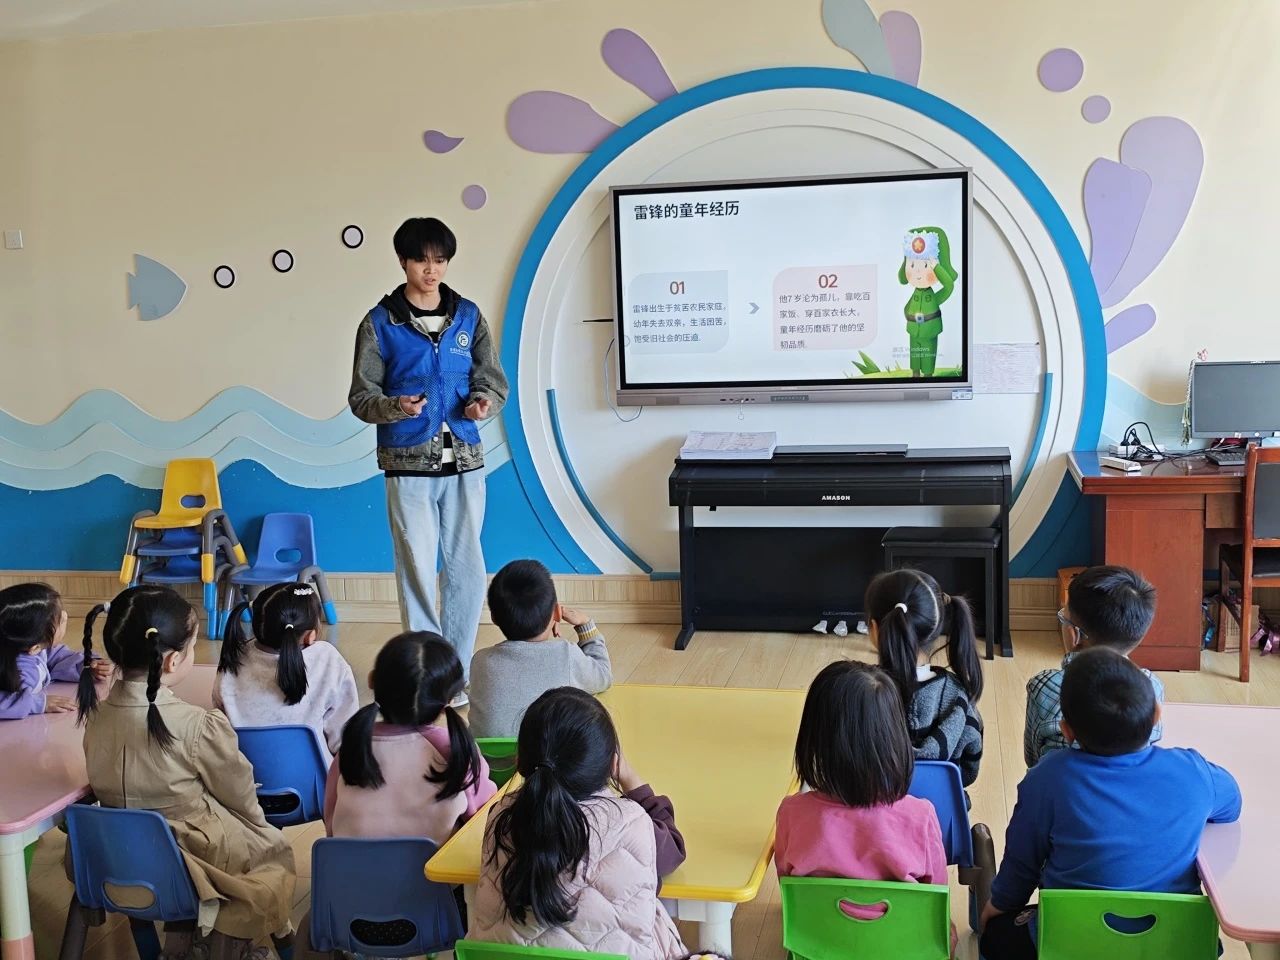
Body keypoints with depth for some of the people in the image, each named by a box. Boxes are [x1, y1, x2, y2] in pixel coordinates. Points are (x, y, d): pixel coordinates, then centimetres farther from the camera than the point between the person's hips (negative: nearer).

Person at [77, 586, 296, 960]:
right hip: (194, 858, -6)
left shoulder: (97, 716, -11)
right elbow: (241, 799, -11)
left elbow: (110, 788, 5)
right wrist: (260, 827, 11)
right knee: (274, 848, 22)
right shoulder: (198, 726, -26)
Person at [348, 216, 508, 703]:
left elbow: (493, 379, 8)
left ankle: (456, 672, 18)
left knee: (468, 569, 4)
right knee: (418, 571, -1)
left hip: (465, 462, 2)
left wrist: (484, 401, -15)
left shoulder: (468, 316, 8)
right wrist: (395, 407, -20)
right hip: (409, 465, -2)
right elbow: (361, 396, 0)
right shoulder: (380, 322, 1)